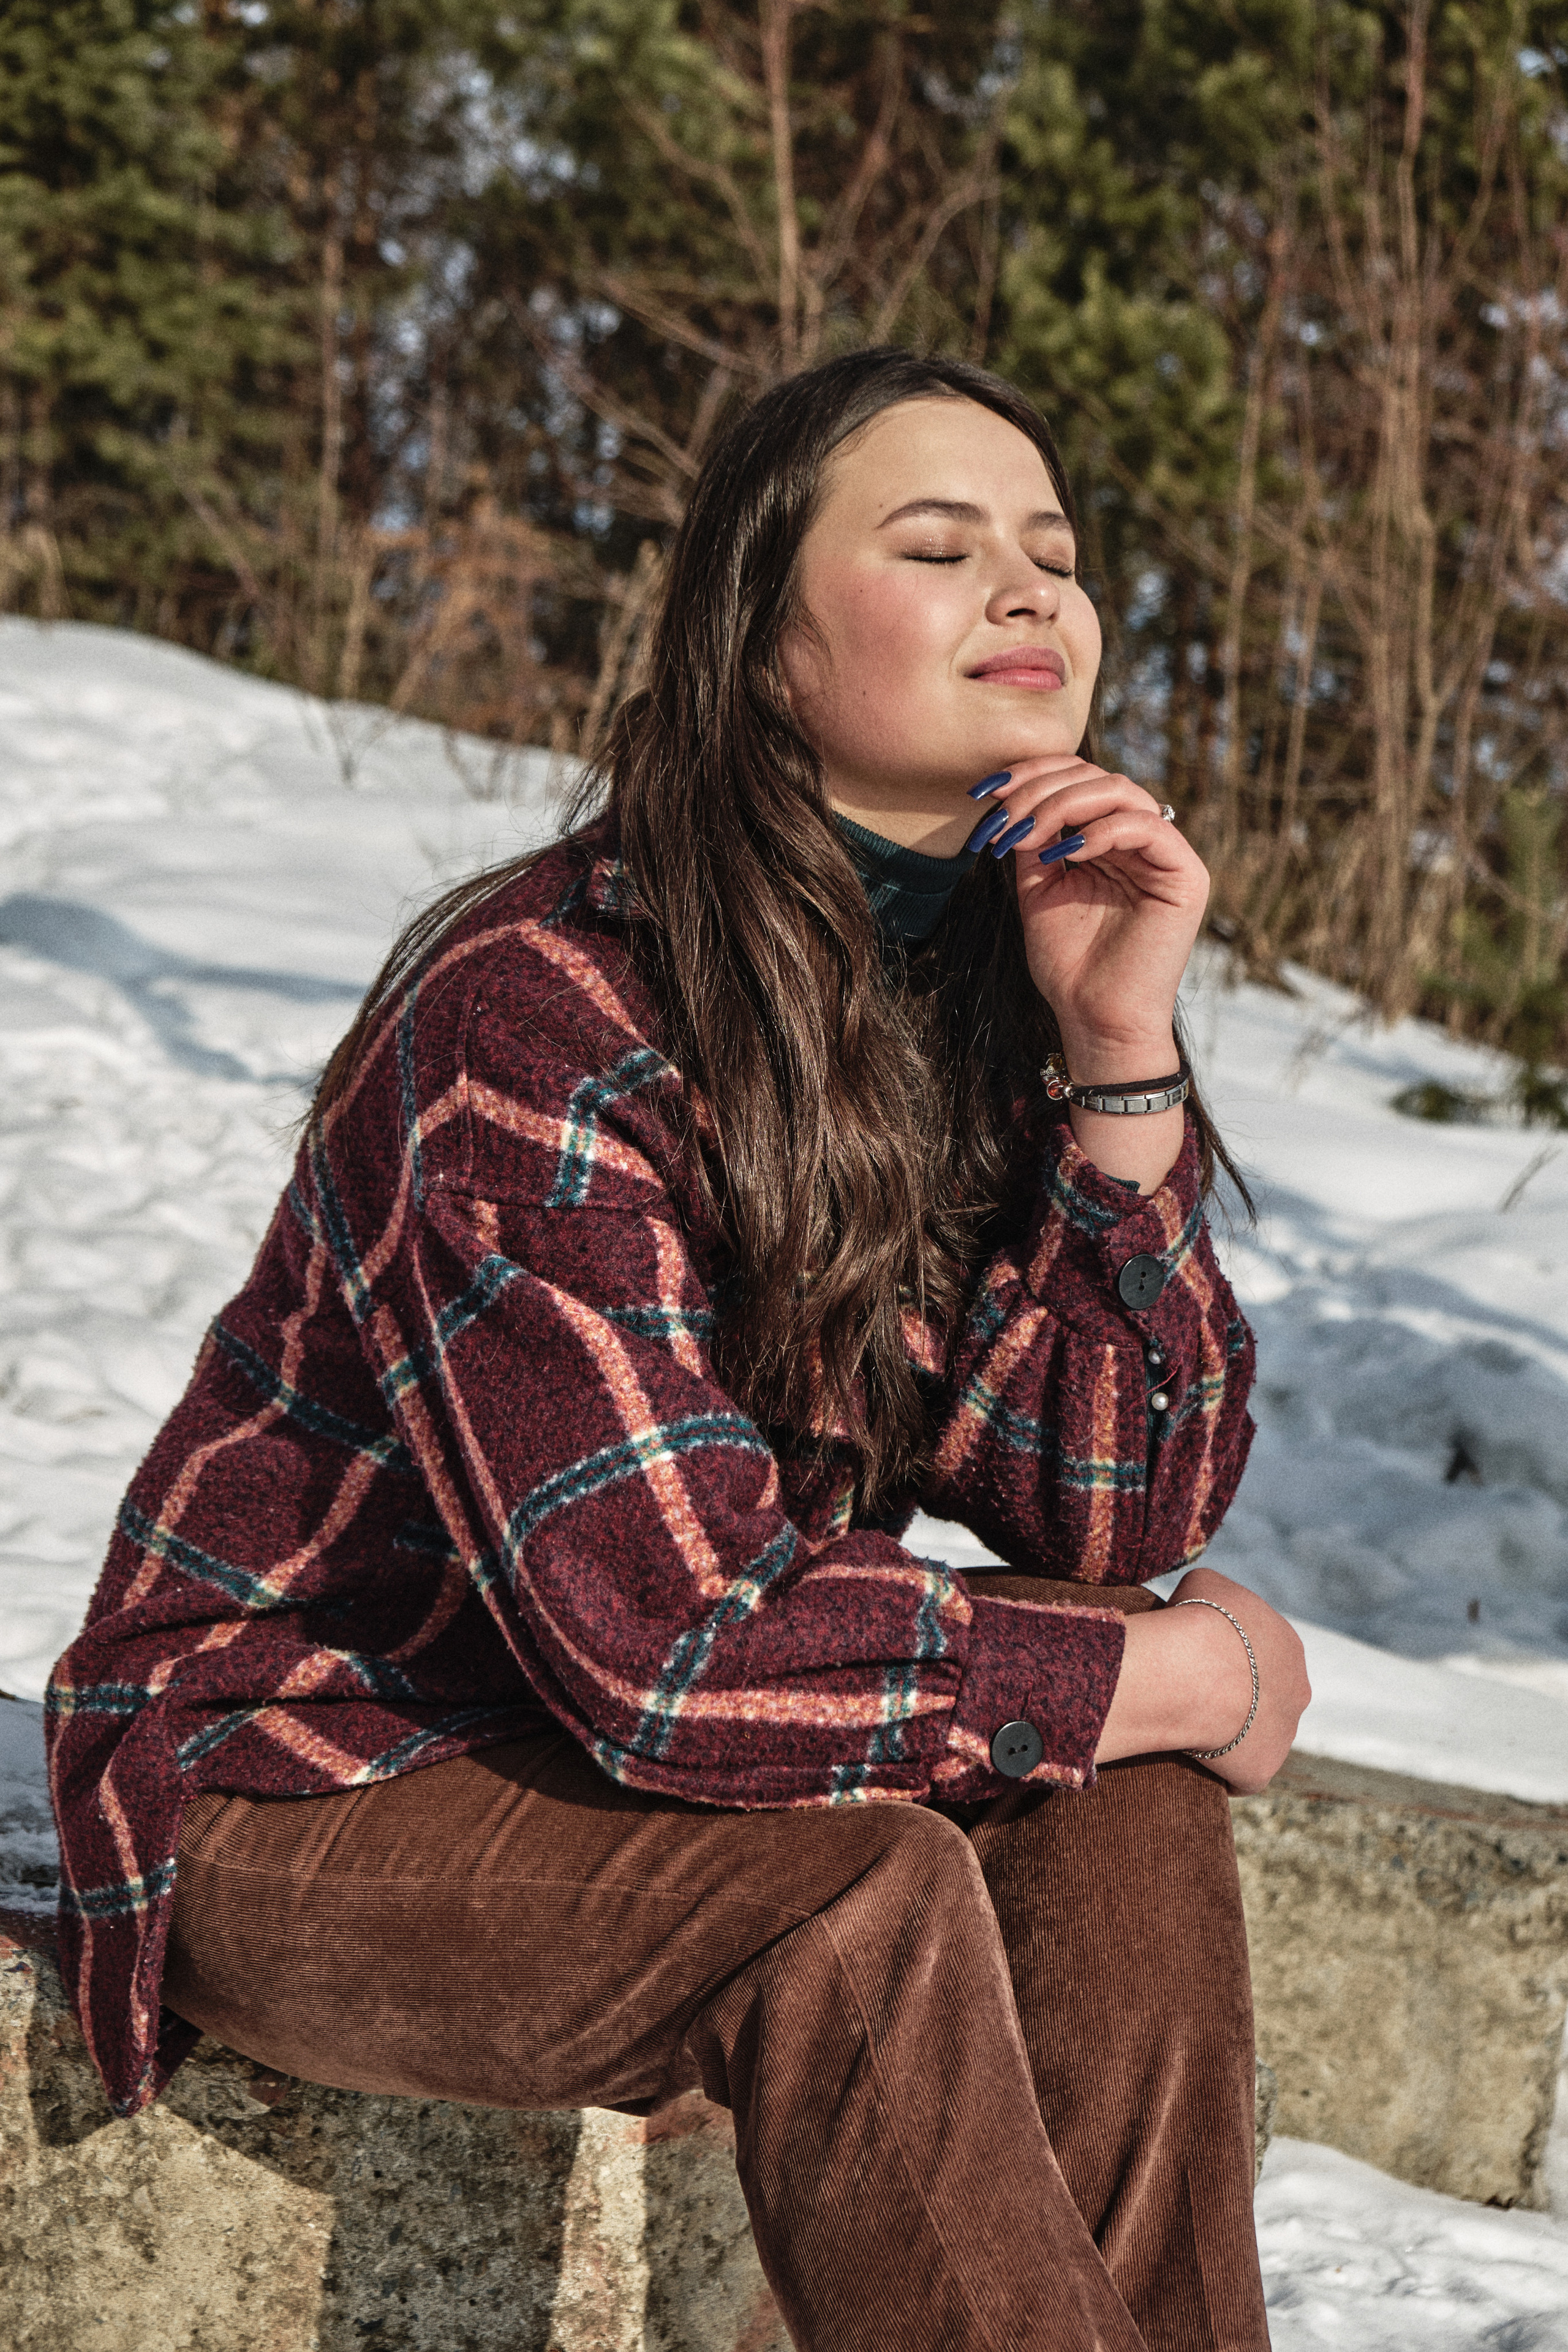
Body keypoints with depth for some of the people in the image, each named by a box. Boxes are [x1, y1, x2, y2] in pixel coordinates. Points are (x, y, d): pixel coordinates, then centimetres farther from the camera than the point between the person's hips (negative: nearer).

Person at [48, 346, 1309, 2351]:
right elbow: (681, 1648, -32)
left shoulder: (977, 986, -2)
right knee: (859, 1894, -30)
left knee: (1119, 1789, -16)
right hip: (297, 1791, -7)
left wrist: (1122, 1044, -18)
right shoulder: (541, 1015, -26)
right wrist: (1199, 1672, -19)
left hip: (651, 1738, 7)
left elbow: (1114, 1516, -7)